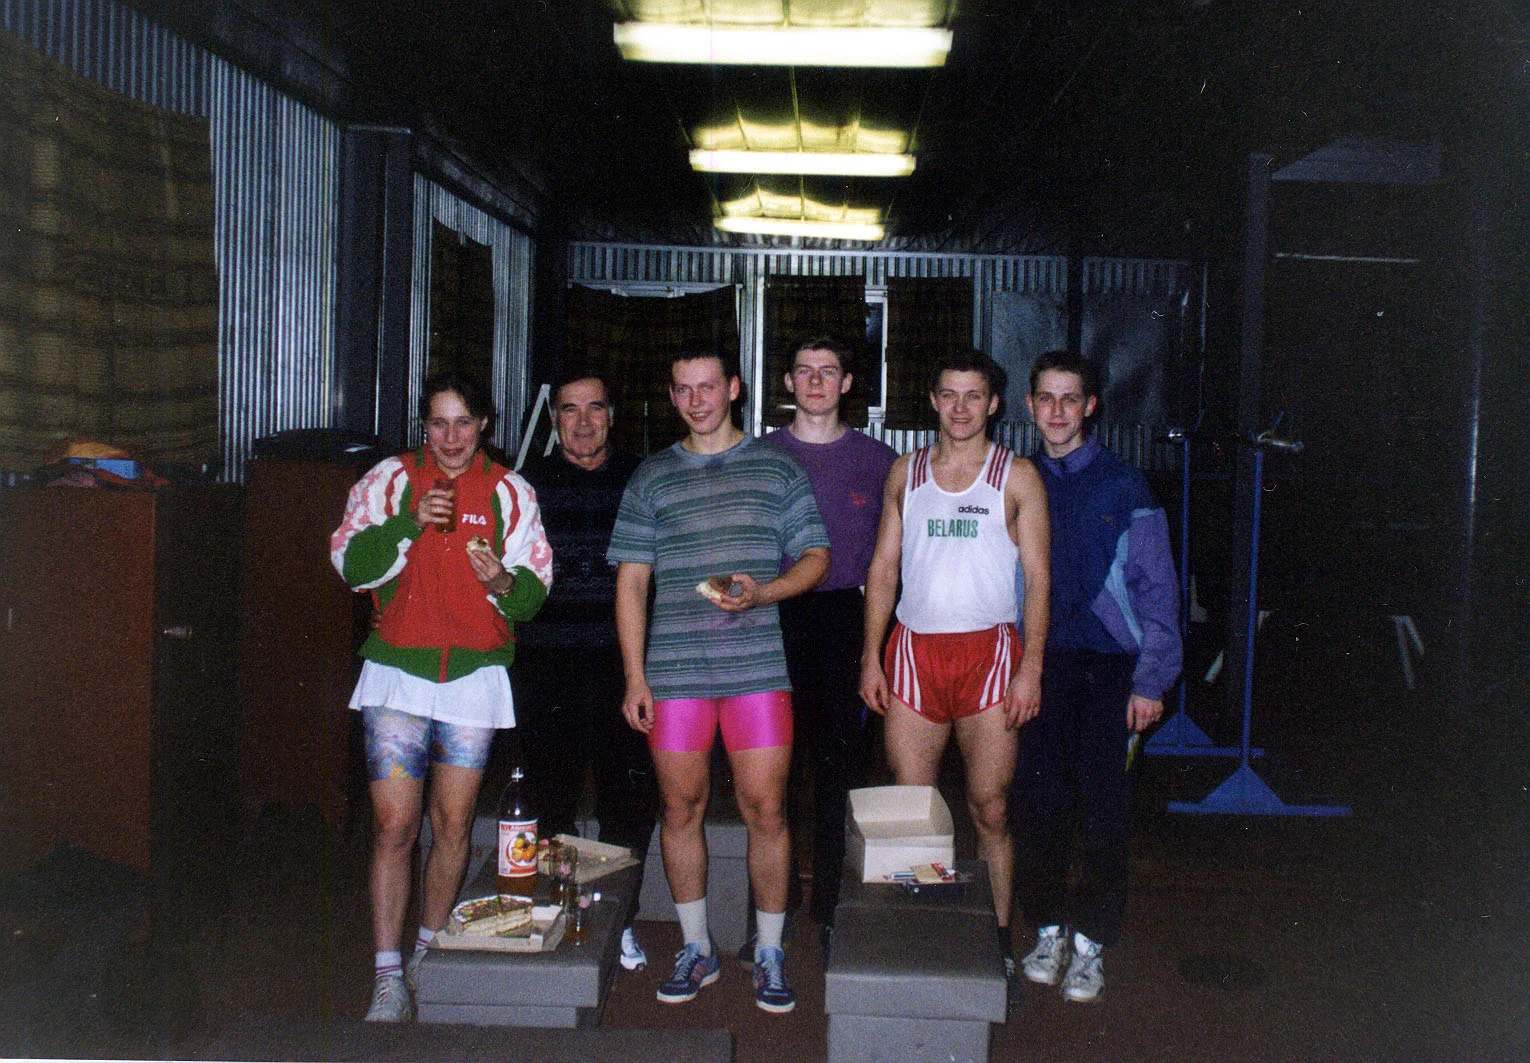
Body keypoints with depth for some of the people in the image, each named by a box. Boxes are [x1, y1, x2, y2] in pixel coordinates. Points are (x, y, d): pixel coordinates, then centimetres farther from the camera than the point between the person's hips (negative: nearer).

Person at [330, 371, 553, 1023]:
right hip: (397, 674, -1)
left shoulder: (510, 492, 6)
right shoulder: (390, 479, 5)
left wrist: (504, 583, -18)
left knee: (452, 825, 9)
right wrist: (409, 523, -16)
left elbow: (534, 594, 4)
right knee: (394, 825, -6)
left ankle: (430, 955, 28)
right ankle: (388, 980, 3)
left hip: (475, 676, 1)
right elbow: (349, 564, -3)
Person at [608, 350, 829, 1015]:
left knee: (765, 809, 0)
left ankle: (769, 953, 16)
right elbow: (631, 581, 8)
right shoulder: (651, 478, 10)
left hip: (756, 666, -1)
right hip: (673, 670, 1)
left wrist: (761, 593, -12)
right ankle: (697, 949, 23)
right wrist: (634, 677, 2)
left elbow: (816, 558, 8)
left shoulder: (777, 469, 9)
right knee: (680, 808, 7)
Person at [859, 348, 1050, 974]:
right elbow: (884, 566, 13)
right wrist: (871, 656, 5)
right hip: (913, 649, 2)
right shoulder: (905, 472, 12)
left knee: (989, 809, -1)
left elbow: (1037, 577, 2)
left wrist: (1031, 669, -7)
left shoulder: (1017, 477, 5)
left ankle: (998, 939, 13)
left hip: (988, 651, -2)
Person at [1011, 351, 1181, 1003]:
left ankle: (1089, 942, 13)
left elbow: (1156, 589, 1)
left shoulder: (1124, 487, 2)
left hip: (1109, 664, -2)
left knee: (1104, 805, -1)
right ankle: (1048, 930, 20)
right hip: (1036, 663, 2)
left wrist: (1151, 680, -5)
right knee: (1038, 800, 3)